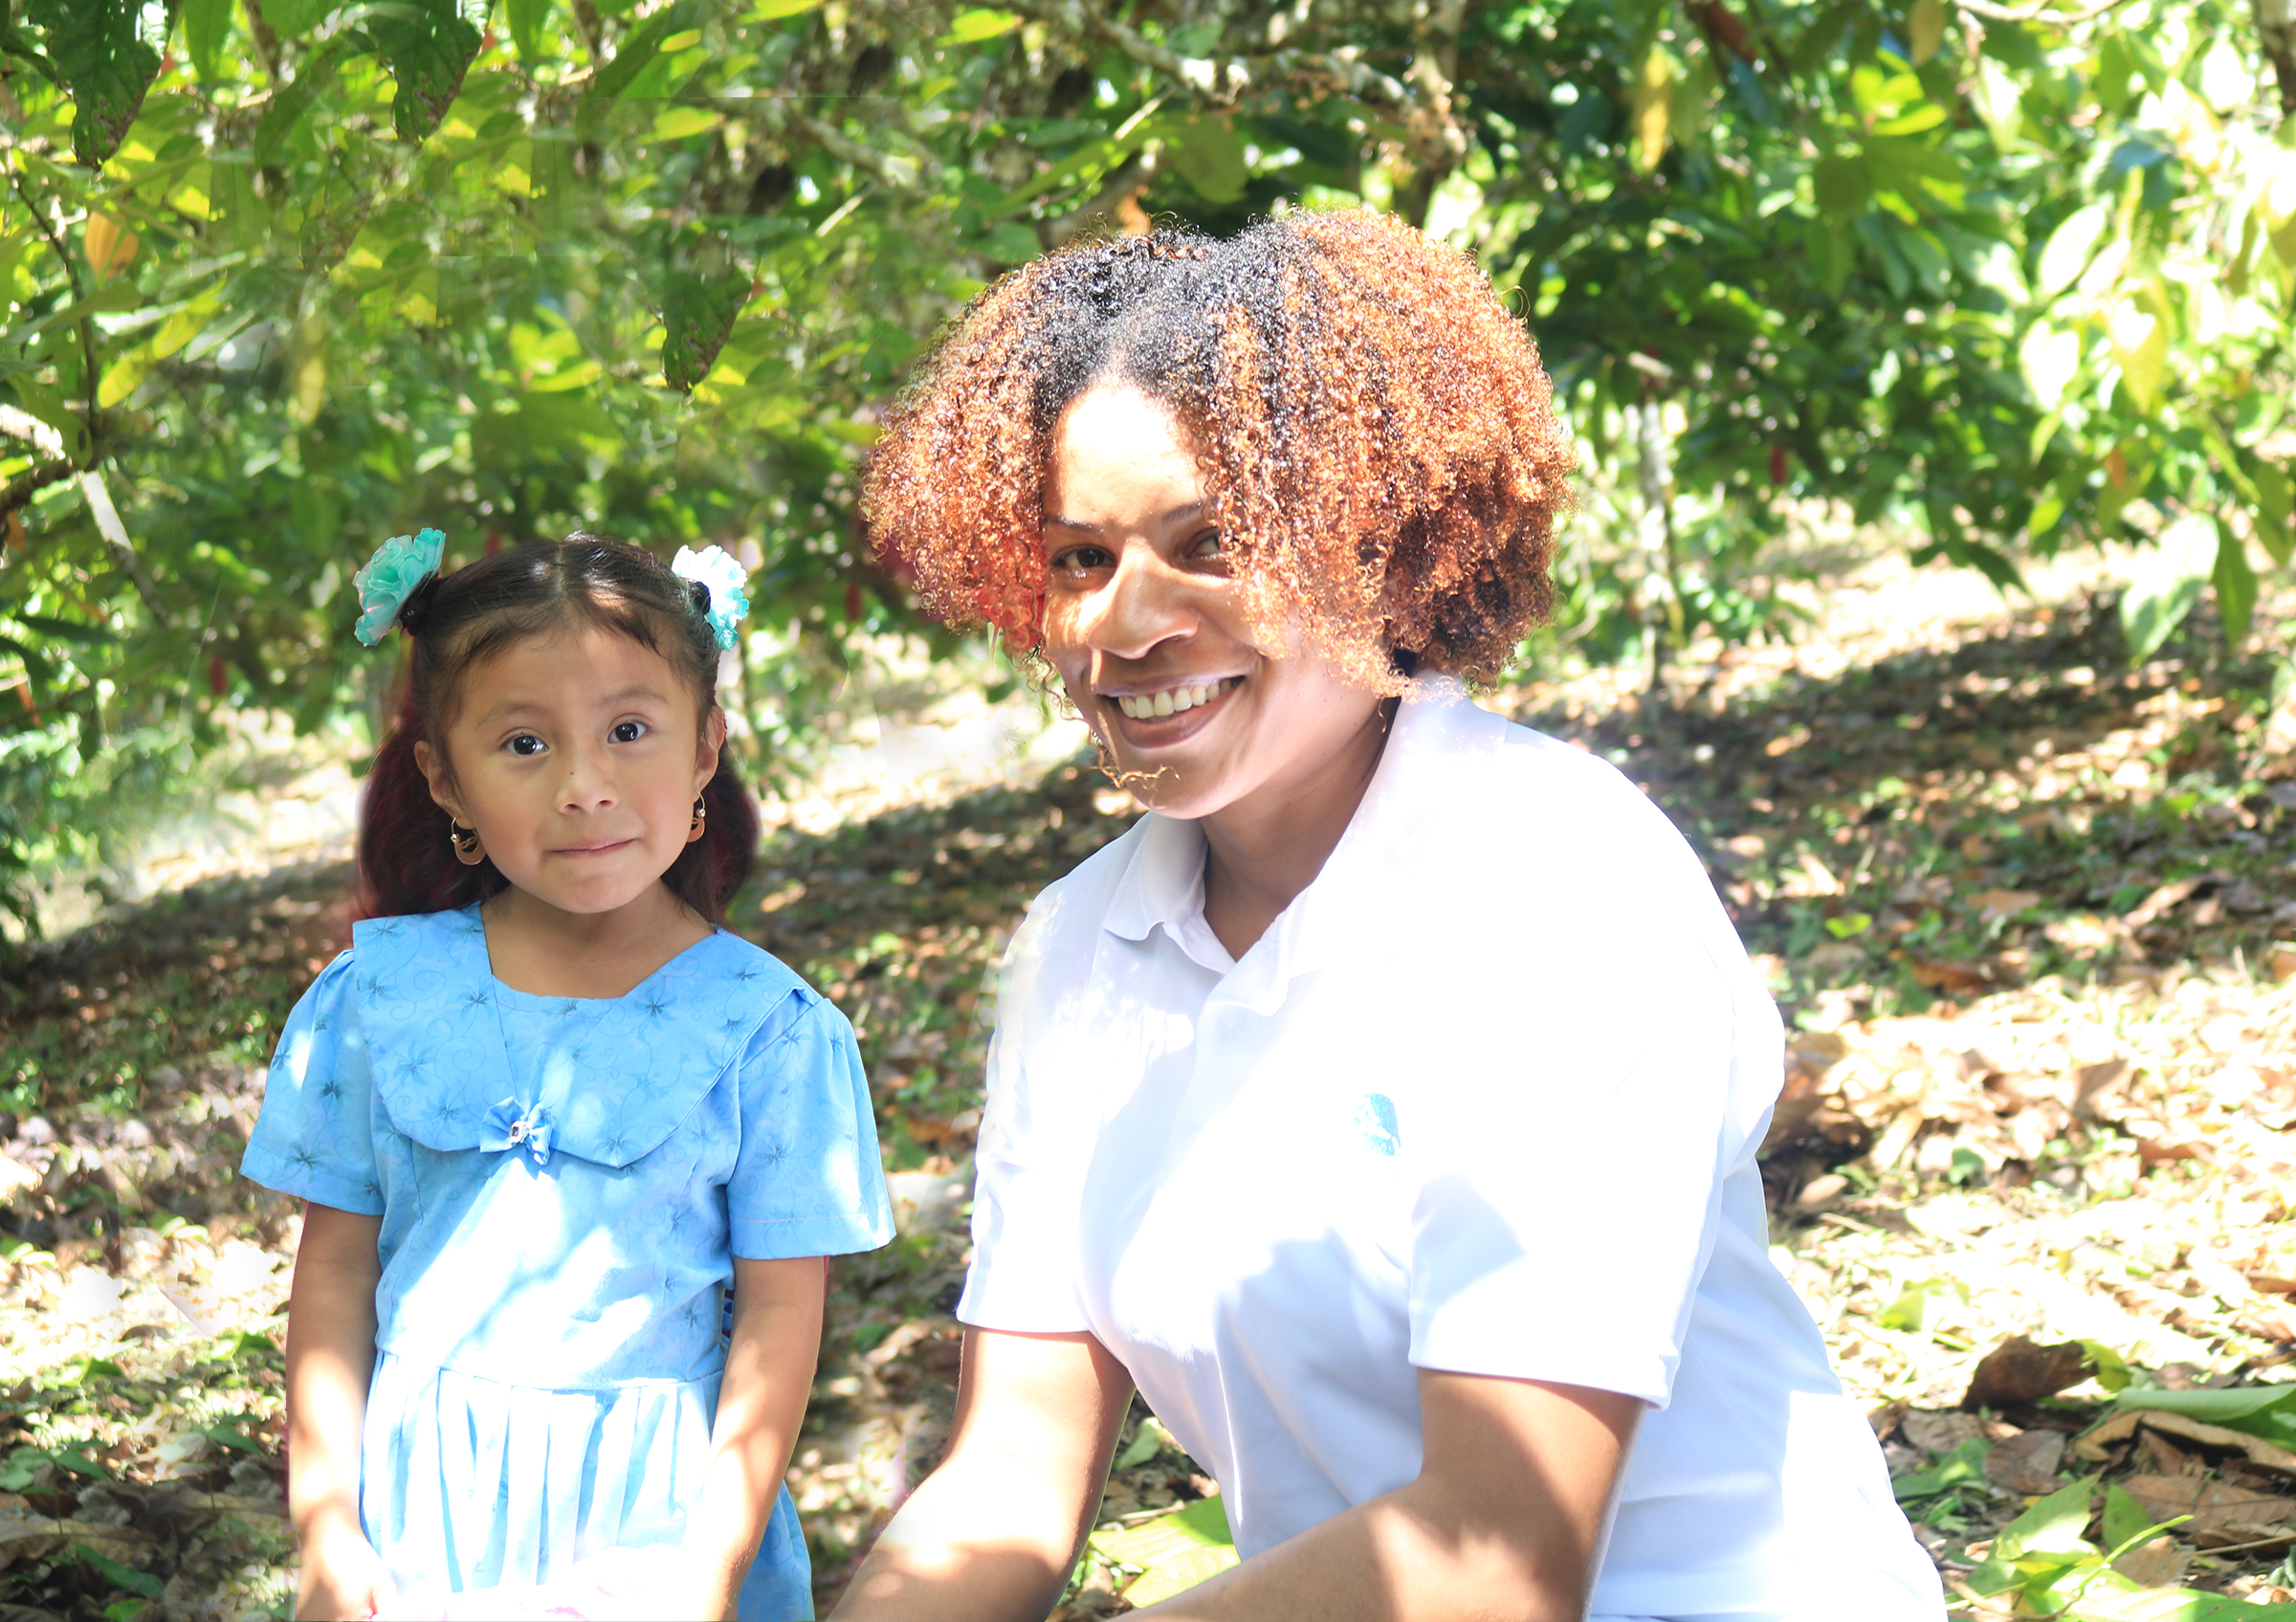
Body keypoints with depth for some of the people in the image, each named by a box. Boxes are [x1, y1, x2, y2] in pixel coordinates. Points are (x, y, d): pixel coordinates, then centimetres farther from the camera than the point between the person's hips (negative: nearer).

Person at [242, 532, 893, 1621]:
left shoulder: (766, 1029, -8)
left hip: (654, 1504, -1)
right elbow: (336, 1269, 2)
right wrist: (326, 1530, -1)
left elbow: (780, 1308, -6)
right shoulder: (379, 995, -2)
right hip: (425, 1497, 2)